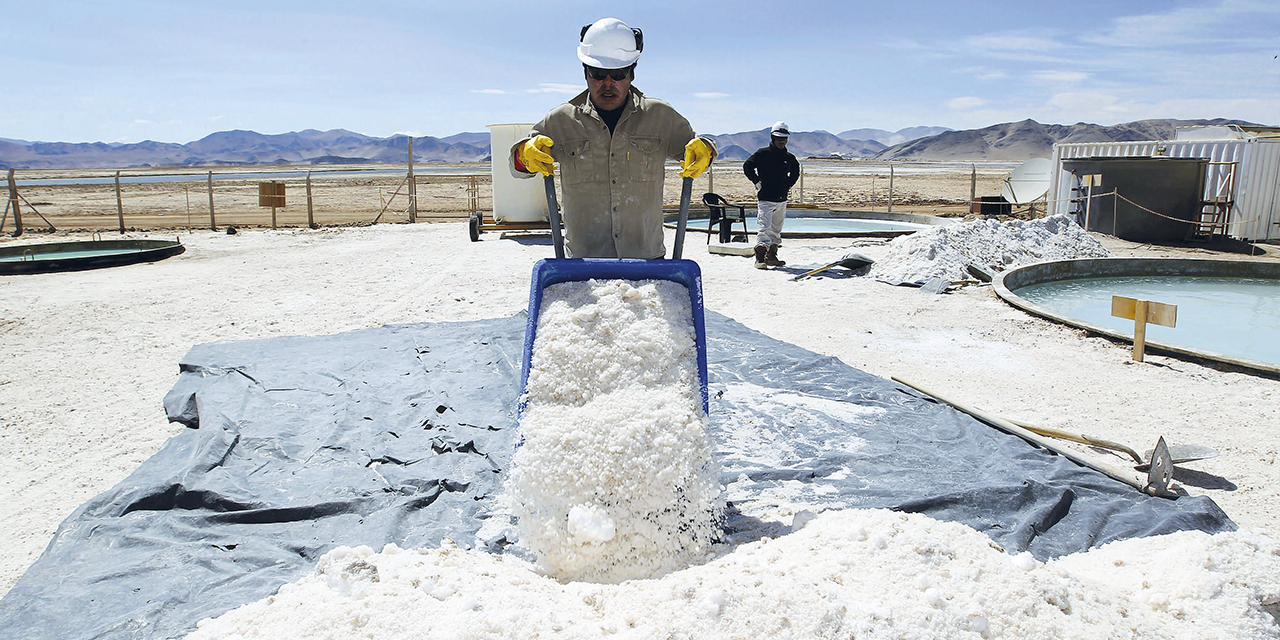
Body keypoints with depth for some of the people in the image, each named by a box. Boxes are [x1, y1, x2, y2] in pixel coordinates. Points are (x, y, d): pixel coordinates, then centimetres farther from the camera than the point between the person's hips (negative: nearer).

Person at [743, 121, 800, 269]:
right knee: (765, 228, -13)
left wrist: (789, 185, 18)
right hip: (765, 198, -6)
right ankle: (760, 258, -14)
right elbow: (747, 166, -4)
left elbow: (795, 171, 30)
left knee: (776, 230, 11)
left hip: (782, 200, 6)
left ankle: (771, 256, 20)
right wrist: (757, 182, -7)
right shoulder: (763, 153, -5)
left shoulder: (789, 157, 11)